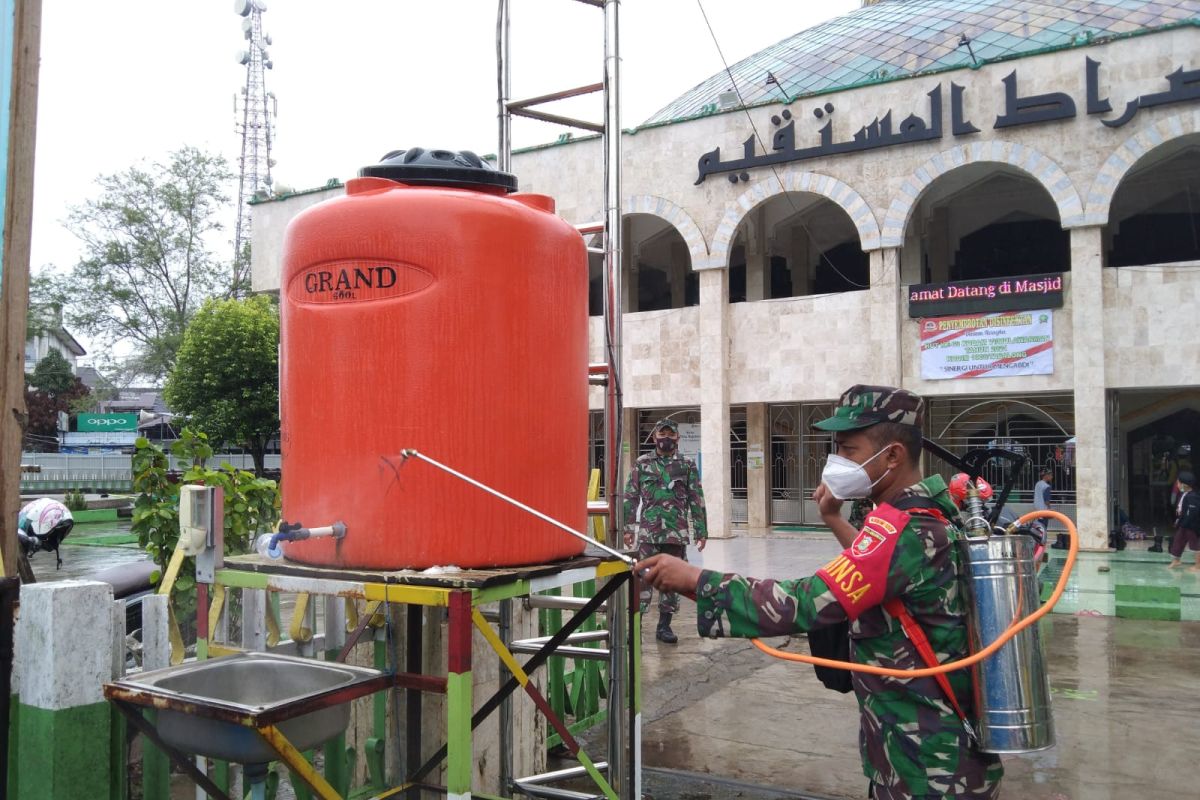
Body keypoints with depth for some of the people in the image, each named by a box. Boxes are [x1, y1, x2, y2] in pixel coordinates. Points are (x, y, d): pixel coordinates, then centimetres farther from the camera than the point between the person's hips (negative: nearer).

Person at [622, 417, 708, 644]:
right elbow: (631, 497, 5)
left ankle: (664, 626, 16)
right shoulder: (642, 464, 5)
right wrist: (628, 528, -1)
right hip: (648, 532, -1)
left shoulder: (687, 465, 7)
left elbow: (696, 500, 7)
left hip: (677, 533, 1)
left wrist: (701, 531, 3)